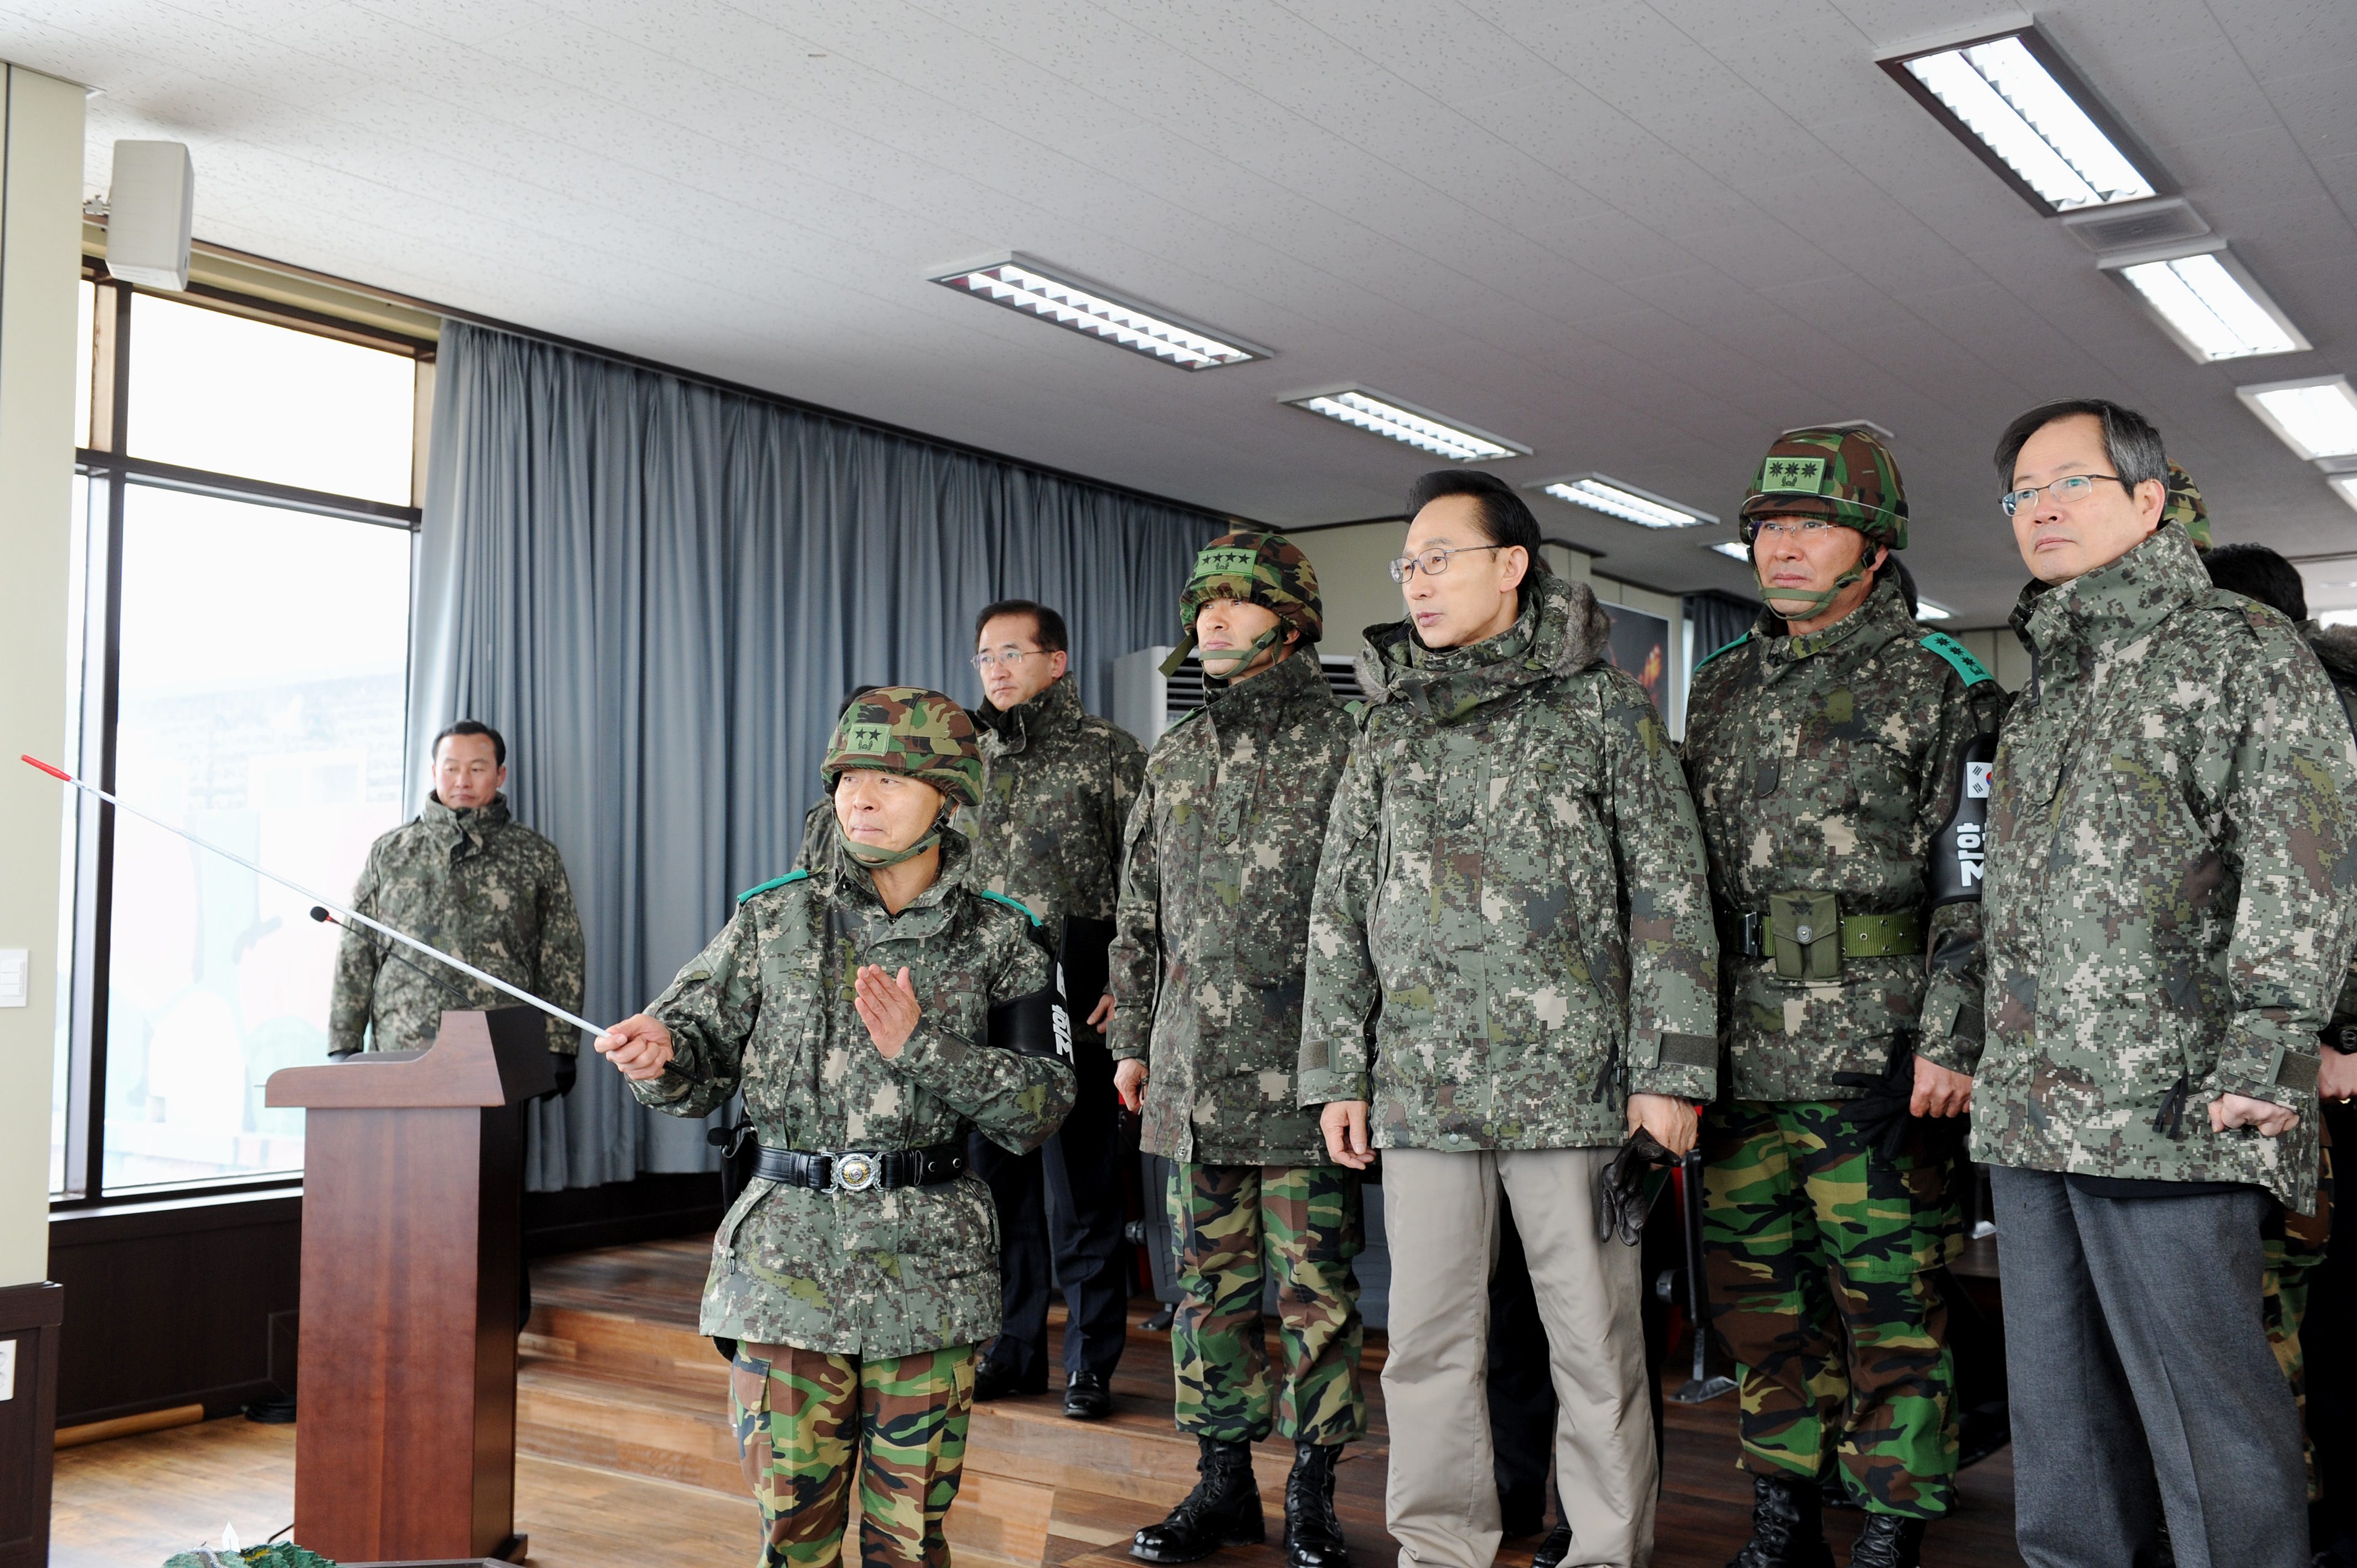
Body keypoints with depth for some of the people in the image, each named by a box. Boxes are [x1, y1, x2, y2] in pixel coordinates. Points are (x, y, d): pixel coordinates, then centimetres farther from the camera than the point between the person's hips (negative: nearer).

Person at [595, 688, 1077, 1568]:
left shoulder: (999, 943, 2)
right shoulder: (774, 920, 5)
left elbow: (1042, 1107, -4)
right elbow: (703, 1048, 3)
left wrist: (921, 1047, -16)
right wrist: (661, 1055, -20)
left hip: (928, 1266, -1)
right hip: (786, 1256, 1)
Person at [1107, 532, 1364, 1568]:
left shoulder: (1340, 747, -3)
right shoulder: (1174, 760, 14)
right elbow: (1139, 916, 19)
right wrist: (1132, 1041, 16)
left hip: (1301, 1073, -5)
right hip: (1192, 1074, 5)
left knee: (1312, 1288, 3)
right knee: (1208, 1282, 11)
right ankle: (1224, 1480, 23)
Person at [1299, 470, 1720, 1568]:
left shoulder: (1601, 702, 3)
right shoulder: (1389, 723, 13)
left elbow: (1670, 892, -1)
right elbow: (1340, 907, 14)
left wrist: (1669, 1067, -8)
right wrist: (1337, 1073, 8)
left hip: (1571, 1076, -3)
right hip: (1422, 1083, 4)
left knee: (1594, 1335, 5)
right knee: (1427, 1336, 8)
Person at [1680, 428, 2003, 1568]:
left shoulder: (1938, 685, -1)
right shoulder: (1720, 687, 15)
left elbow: (1975, 878, -6)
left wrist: (1953, 1037, -14)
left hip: (1875, 1050, -5)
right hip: (1738, 1048, 6)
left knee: (1888, 1300, 2)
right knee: (1755, 1290, 12)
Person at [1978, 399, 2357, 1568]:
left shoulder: (2241, 652, -2)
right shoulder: (2044, 684, 21)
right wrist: (1971, 1044, 19)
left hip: (2168, 1110, -7)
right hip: (2028, 1110, 8)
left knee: (2206, 1406, -2)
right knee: (2058, 1406, 13)